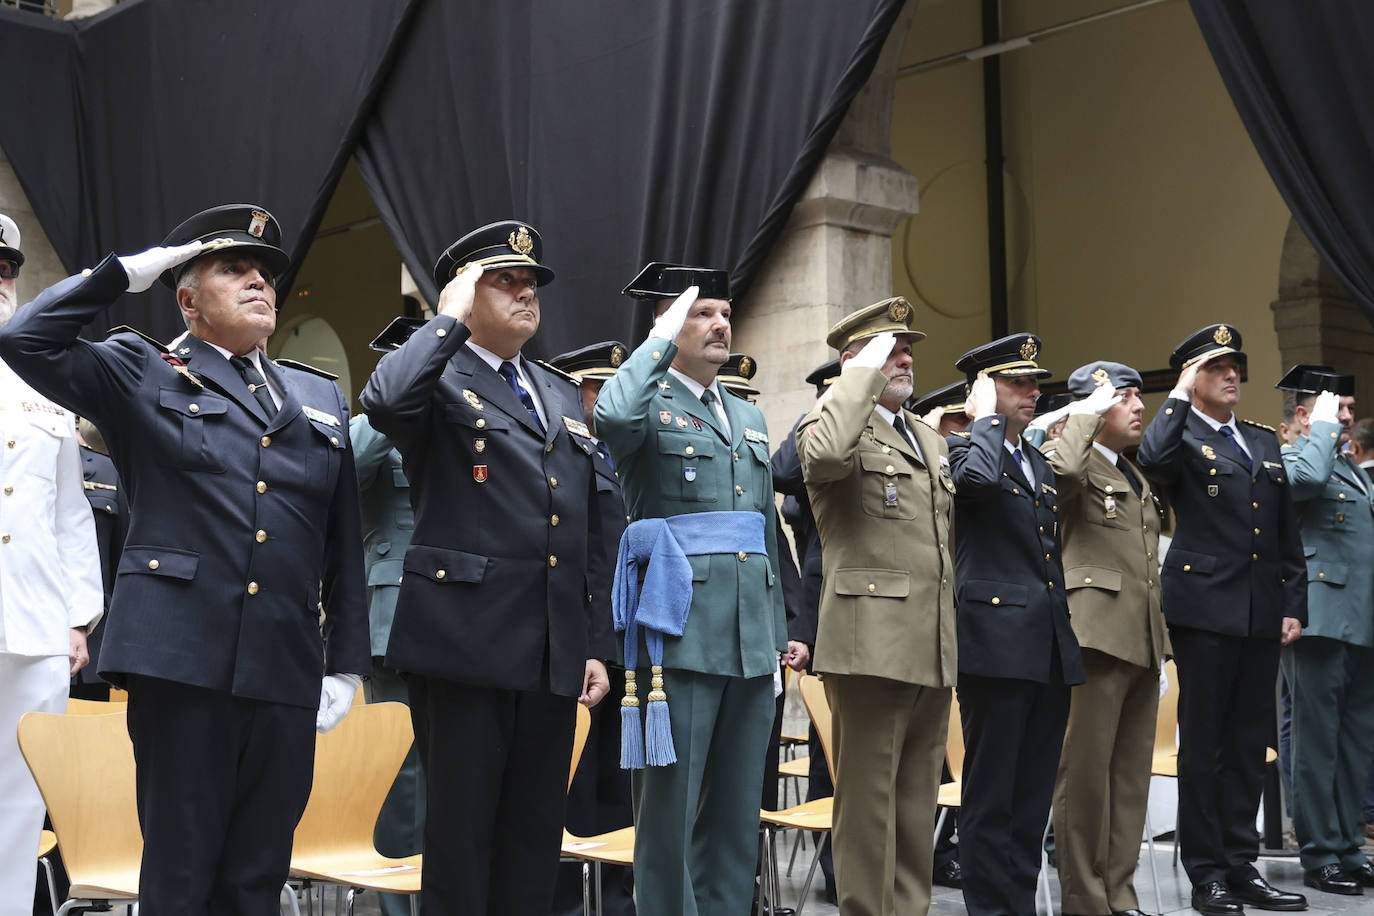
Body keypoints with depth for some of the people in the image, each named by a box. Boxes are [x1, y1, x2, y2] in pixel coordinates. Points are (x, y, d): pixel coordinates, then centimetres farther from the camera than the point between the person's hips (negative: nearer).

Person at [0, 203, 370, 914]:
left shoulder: (320, 396, 18)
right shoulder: (142, 376, 8)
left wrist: (346, 661, 11)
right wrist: (128, 271, -2)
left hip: (286, 671, 4)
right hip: (181, 661, -3)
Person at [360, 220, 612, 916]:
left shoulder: (562, 393, 19)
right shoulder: (438, 378, 0)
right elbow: (384, 402, -27)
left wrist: (595, 643, 14)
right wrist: (450, 318, -13)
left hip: (554, 651, 6)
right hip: (465, 646, -6)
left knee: (535, 835, 11)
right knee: (462, 832, 2)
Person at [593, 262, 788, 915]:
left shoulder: (749, 417, 20)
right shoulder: (649, 404, 0)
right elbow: (611, 417, -28)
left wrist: (779, 630, 19)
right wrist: (662, 339, -15)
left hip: (750, 637, 7)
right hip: (680, 630, -6)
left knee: (737, 806, 11)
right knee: (670, 805, -1)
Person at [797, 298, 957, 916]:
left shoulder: (932, 441, 22)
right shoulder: (836, 421, -3)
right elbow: (825, 454, -30)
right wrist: (865, 369, -17)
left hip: (934, 649, 8)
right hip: (872, 643, -8)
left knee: (918, 800, 13)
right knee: (868, 796, -2)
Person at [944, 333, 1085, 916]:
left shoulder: (1040, 466, 22)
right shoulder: (963, 447, -2)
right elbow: (975, 477, -29)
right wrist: (987, 416, -12)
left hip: (1050, 649, 8)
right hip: (997, 642, -8)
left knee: (1034, 792, 11)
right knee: (991, 792, -2)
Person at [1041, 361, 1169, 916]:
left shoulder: (1136, 476, 23)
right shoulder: (1072, 459, -4)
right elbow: (1061, 470, -31)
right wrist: (1088, 412, -15)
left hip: (1142, 639, 9)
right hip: (1096, 634, -8)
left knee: (1132, 772, 10)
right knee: (1086, 769, -4)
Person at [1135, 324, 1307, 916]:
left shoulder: (1264, 441, 18)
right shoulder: (1181, 437, -1)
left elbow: (1287, 532, 18)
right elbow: (1151, 462, -28)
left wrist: (1293, 603, 10)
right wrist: (1179, 396, -15)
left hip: (1262, 614, 6)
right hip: (1205, 609, -6)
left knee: (1250, 743, 10)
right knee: (1204, 743, 1)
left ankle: (1242, 868, 20)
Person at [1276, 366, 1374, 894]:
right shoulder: (1287, 459, -4)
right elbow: (1307, 478, -28)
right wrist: (1325, 428, -14)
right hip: (1319, 620, -8)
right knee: (1318, 741, -2)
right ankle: (1320, 857, 4)